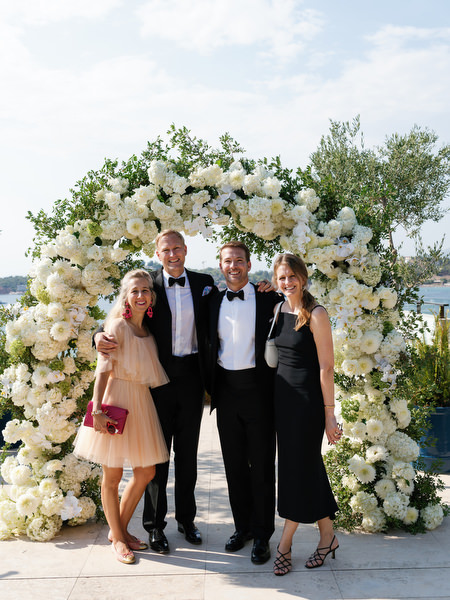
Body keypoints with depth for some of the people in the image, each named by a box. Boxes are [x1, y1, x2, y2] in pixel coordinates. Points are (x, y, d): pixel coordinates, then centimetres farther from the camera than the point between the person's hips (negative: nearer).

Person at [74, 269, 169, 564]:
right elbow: (104, 368, -16)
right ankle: (117, 538, 23)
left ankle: (121, 528, 30)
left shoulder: (149, 330, 10)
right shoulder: (117, 326, -10)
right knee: (112, 476, 5)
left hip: (142, 402, 7)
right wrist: (97, 409, -23)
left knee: (146, 472, 12)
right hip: (116, 400, -7)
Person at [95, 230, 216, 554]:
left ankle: (187, 518, 31)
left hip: (192, 376, 2)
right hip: (159, 378, -2)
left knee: (187, 452, 15)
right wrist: (101, 336, -20)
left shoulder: (204, 283, 4)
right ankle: (155, 524, 24)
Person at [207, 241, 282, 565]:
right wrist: (210, 387, 7)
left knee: (262, 465, 5)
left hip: (258, 389, -4)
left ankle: (262, 535, 20)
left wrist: (276, 388, -6)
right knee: (234, 464, 14)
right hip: (226, 390, 4)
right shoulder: (214, 301, 7)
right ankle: (242, 526, 30)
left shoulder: (269, 299, -4)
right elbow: (209, 345, 13)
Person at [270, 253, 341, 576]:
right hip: (282, 396, 7)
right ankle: (327, 537, 28)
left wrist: (329, 413, -14)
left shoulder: (315, 314, -13)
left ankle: (285, 545, 16)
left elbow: (326, 367, -14)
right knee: (309, 465, 14)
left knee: (299, 467, 2)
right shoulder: (279, 311, 7)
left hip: (308, 398, -7)